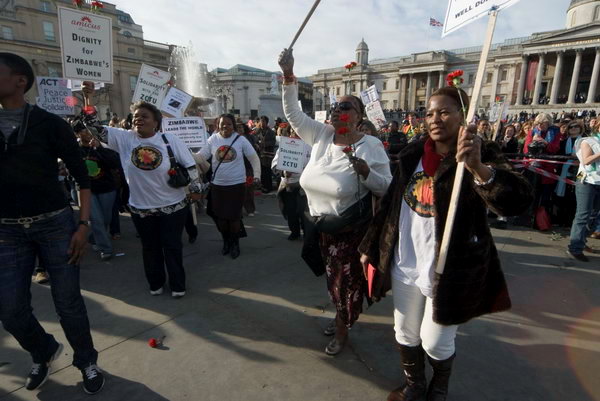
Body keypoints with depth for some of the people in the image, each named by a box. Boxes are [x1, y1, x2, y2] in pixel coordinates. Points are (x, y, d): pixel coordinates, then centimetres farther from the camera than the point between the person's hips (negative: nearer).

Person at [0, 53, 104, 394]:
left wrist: (84, 224, -11)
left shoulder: (51, 124, -5)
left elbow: (82, 177, -5)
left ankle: (87, 362, 28)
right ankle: (44, 352, 39)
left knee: (68, 302, 6)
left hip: (55, 224, -4)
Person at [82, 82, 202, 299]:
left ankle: (177, 285, 25)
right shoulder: (124, 138, -1)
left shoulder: (170, 140, -6)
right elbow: (96, 128, -6)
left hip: (173, 205, -2)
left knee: (172, 246, 8)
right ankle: (155, 283, 36)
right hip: (141, 207, 2)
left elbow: (190, 165, -2)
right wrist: (89, 99, -15)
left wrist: (195, 189, -3)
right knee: (150, 247, 16)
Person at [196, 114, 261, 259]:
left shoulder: (241, 139, -4)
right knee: (220, 216, 11)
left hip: (237, 184, -2)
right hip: (217, 185, 2)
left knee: (234, 217, 4)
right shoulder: (213, 139, 0)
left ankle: (235, 243, 27)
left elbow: (254, 158, 0)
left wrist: (257, 175, -9)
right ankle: (226, 241, 34)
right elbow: (201, 156, -2)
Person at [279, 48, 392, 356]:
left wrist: (366, 172, -33)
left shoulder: (371, 146, -15)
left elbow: (387, 188, -14)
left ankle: (342, 329, 38)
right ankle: (340, 315, 51)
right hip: (321, 227, 5)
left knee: (348, 281, 13)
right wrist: (288, 76, -12)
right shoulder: (321, 135, -3)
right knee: (333, 276, 24)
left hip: (350, 230, -5)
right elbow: (292, 113, -2)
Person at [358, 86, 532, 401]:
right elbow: (390, 203, 9)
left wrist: (477, 167, -47)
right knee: (405, 334, 18)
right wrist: (370, 246, 10)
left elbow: (517, 201, -29)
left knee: (435, 343, 11)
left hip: (449, 271, -4)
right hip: (404, 265, 5)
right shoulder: (413, 153, 3)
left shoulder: (483, 155, -11)